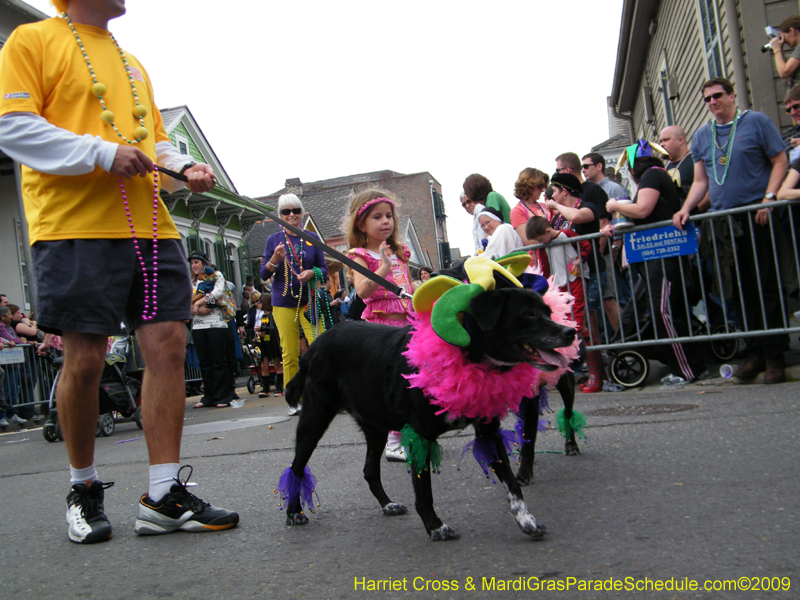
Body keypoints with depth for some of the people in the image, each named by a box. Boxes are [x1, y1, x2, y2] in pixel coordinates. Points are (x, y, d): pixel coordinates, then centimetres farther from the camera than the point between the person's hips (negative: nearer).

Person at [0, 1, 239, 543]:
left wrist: (184, 168, 7)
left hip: (150, 224, 6)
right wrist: (102, 153, -16)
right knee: (85, 360, -4)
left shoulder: (132, 64, 26)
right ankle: (84, 488, 18)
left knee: (168, 346, -3)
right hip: (75, 224, -6)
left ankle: (165, 496, 4)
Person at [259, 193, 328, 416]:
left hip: (309, 300, 0)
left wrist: (312, 273, -13)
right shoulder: (274, 240, 6)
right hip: (283, 303, 0)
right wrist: (276, 258, -15)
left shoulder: (312, 238, 7)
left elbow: (324, 269, 8)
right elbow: (263, 274, 4)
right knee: (289, 355, 1)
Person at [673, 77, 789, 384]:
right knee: (743, 288, 5)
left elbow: (780, 160, 0)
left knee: (767, 286, -6)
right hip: (723, 219, 4)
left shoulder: (756, 122, 2)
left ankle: (774, 355, -1)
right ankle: (756, 353, 11)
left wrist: (768, 198, -13)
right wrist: (686, 209, -1)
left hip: (756, 216, -4)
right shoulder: (701, 136, 15)